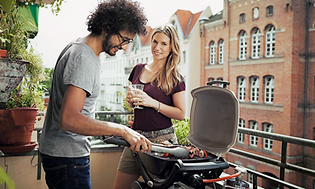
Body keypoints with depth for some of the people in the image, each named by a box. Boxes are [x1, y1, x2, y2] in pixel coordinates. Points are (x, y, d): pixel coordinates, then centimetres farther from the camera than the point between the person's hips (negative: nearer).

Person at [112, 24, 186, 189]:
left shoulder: (175, 78, -5)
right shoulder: (138, 69, 10)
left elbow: (181, 114, -8)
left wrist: (153, 103, -18)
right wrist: (130, 99, -2)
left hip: (162, 138, -5)